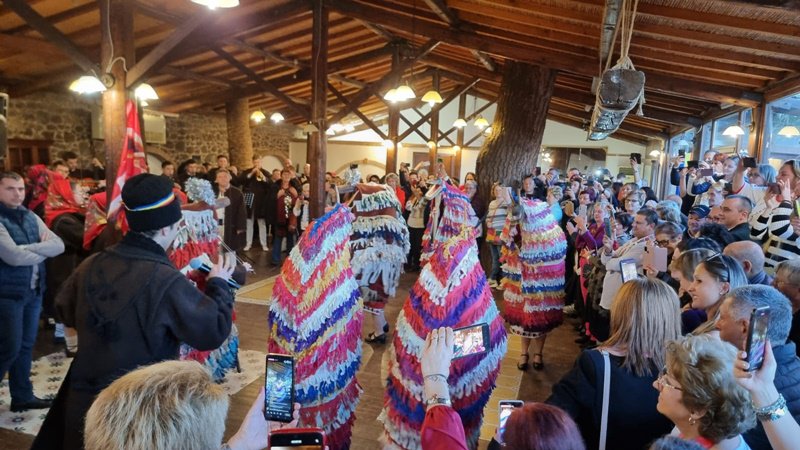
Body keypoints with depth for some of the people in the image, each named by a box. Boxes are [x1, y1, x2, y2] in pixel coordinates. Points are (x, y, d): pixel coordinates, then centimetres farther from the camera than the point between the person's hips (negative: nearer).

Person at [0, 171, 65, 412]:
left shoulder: (31, 217, 9)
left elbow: (59, 245, 0)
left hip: (34, 290, 6)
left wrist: (28, 248, -14)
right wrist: (43, 250, -6)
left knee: (26, 346, 13)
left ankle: (22, 396, 25)